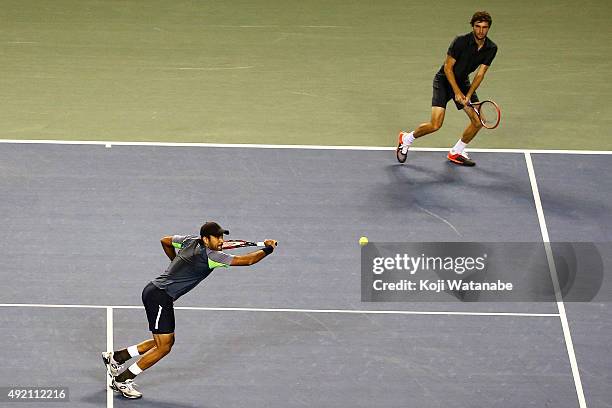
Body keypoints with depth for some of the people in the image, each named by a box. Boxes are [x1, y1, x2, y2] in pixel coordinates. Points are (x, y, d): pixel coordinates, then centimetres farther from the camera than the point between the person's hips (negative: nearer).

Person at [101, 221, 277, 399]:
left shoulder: (191, 240, 6)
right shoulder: (209, 256, -19)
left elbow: (165, 241, 25)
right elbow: (246, 260, -18)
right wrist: (267, 249, -6)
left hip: (155, 292, 10)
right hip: (159, 296, -10)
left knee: (167, 342, 16)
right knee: (163, 347, -6)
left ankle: (115, 357, 24)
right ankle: (122, 381, 2)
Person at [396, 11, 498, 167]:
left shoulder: (491, 48, -10)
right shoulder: (461, 41, -25)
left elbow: (480, 74, -9)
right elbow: (448, 68, -19)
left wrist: (468, 95, -20)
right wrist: (457, 92, -22)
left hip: (463, 82, 6)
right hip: (444, 80, -6)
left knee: (478, 121, -4)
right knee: (435, 125, -17)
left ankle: (456, 153, 16)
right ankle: (406, 139, 11)